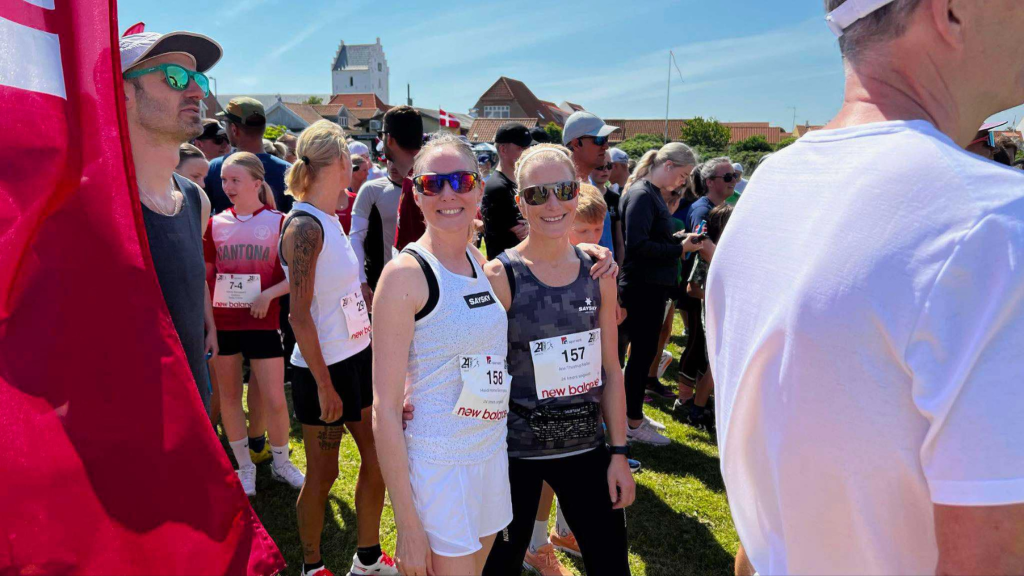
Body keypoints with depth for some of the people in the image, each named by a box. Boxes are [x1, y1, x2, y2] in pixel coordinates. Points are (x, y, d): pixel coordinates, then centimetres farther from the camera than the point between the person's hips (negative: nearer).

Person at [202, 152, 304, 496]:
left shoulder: (278, 222, -3)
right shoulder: (216, 224, 5)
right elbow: (204, 274, 11)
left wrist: (268, 294, -18)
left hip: (262, 323, -3)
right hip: (222, 322, 3)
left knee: (274, 399, 0)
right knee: (229, 395, 11)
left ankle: (281, 462, 23)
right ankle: (245, 467, 27)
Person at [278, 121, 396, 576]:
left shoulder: (330, 220, 8)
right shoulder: (305, 226, -19)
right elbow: (300, 316, -20)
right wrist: (324, 385, -18)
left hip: (357, 356, 9)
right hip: (323, 368, -8)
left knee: (377, 457, 15)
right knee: (323, 473, 8)